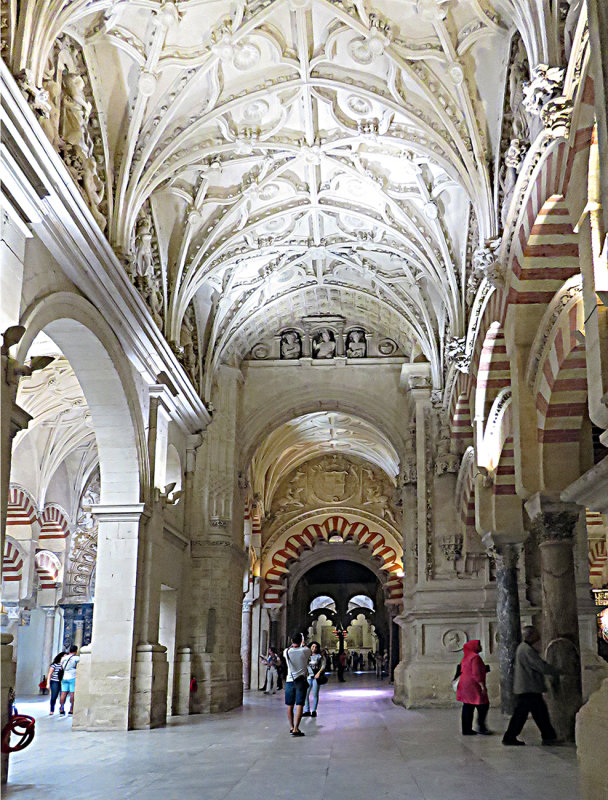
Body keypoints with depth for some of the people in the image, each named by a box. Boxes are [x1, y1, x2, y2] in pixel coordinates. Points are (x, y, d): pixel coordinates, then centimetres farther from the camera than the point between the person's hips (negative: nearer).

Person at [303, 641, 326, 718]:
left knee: (315, 694, 1)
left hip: (316, 677, -2)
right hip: (308, 676, 2)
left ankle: (314, 711, 12)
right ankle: (307, 711, 4)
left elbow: (323, 666, 2)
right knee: (305, 694, -5)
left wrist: (319, 672, -13)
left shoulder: (320, 656, 5)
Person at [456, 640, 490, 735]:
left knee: (468, 708, 9)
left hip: (465, 684, 9)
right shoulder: (475, 657, -13)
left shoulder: (466, 657, 15)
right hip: (473, 686, -9)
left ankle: (466, 729, 10)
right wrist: (483, 686, -18)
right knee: (483, 706, -2)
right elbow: (476, 673, -19)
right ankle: (481, 727, -3)